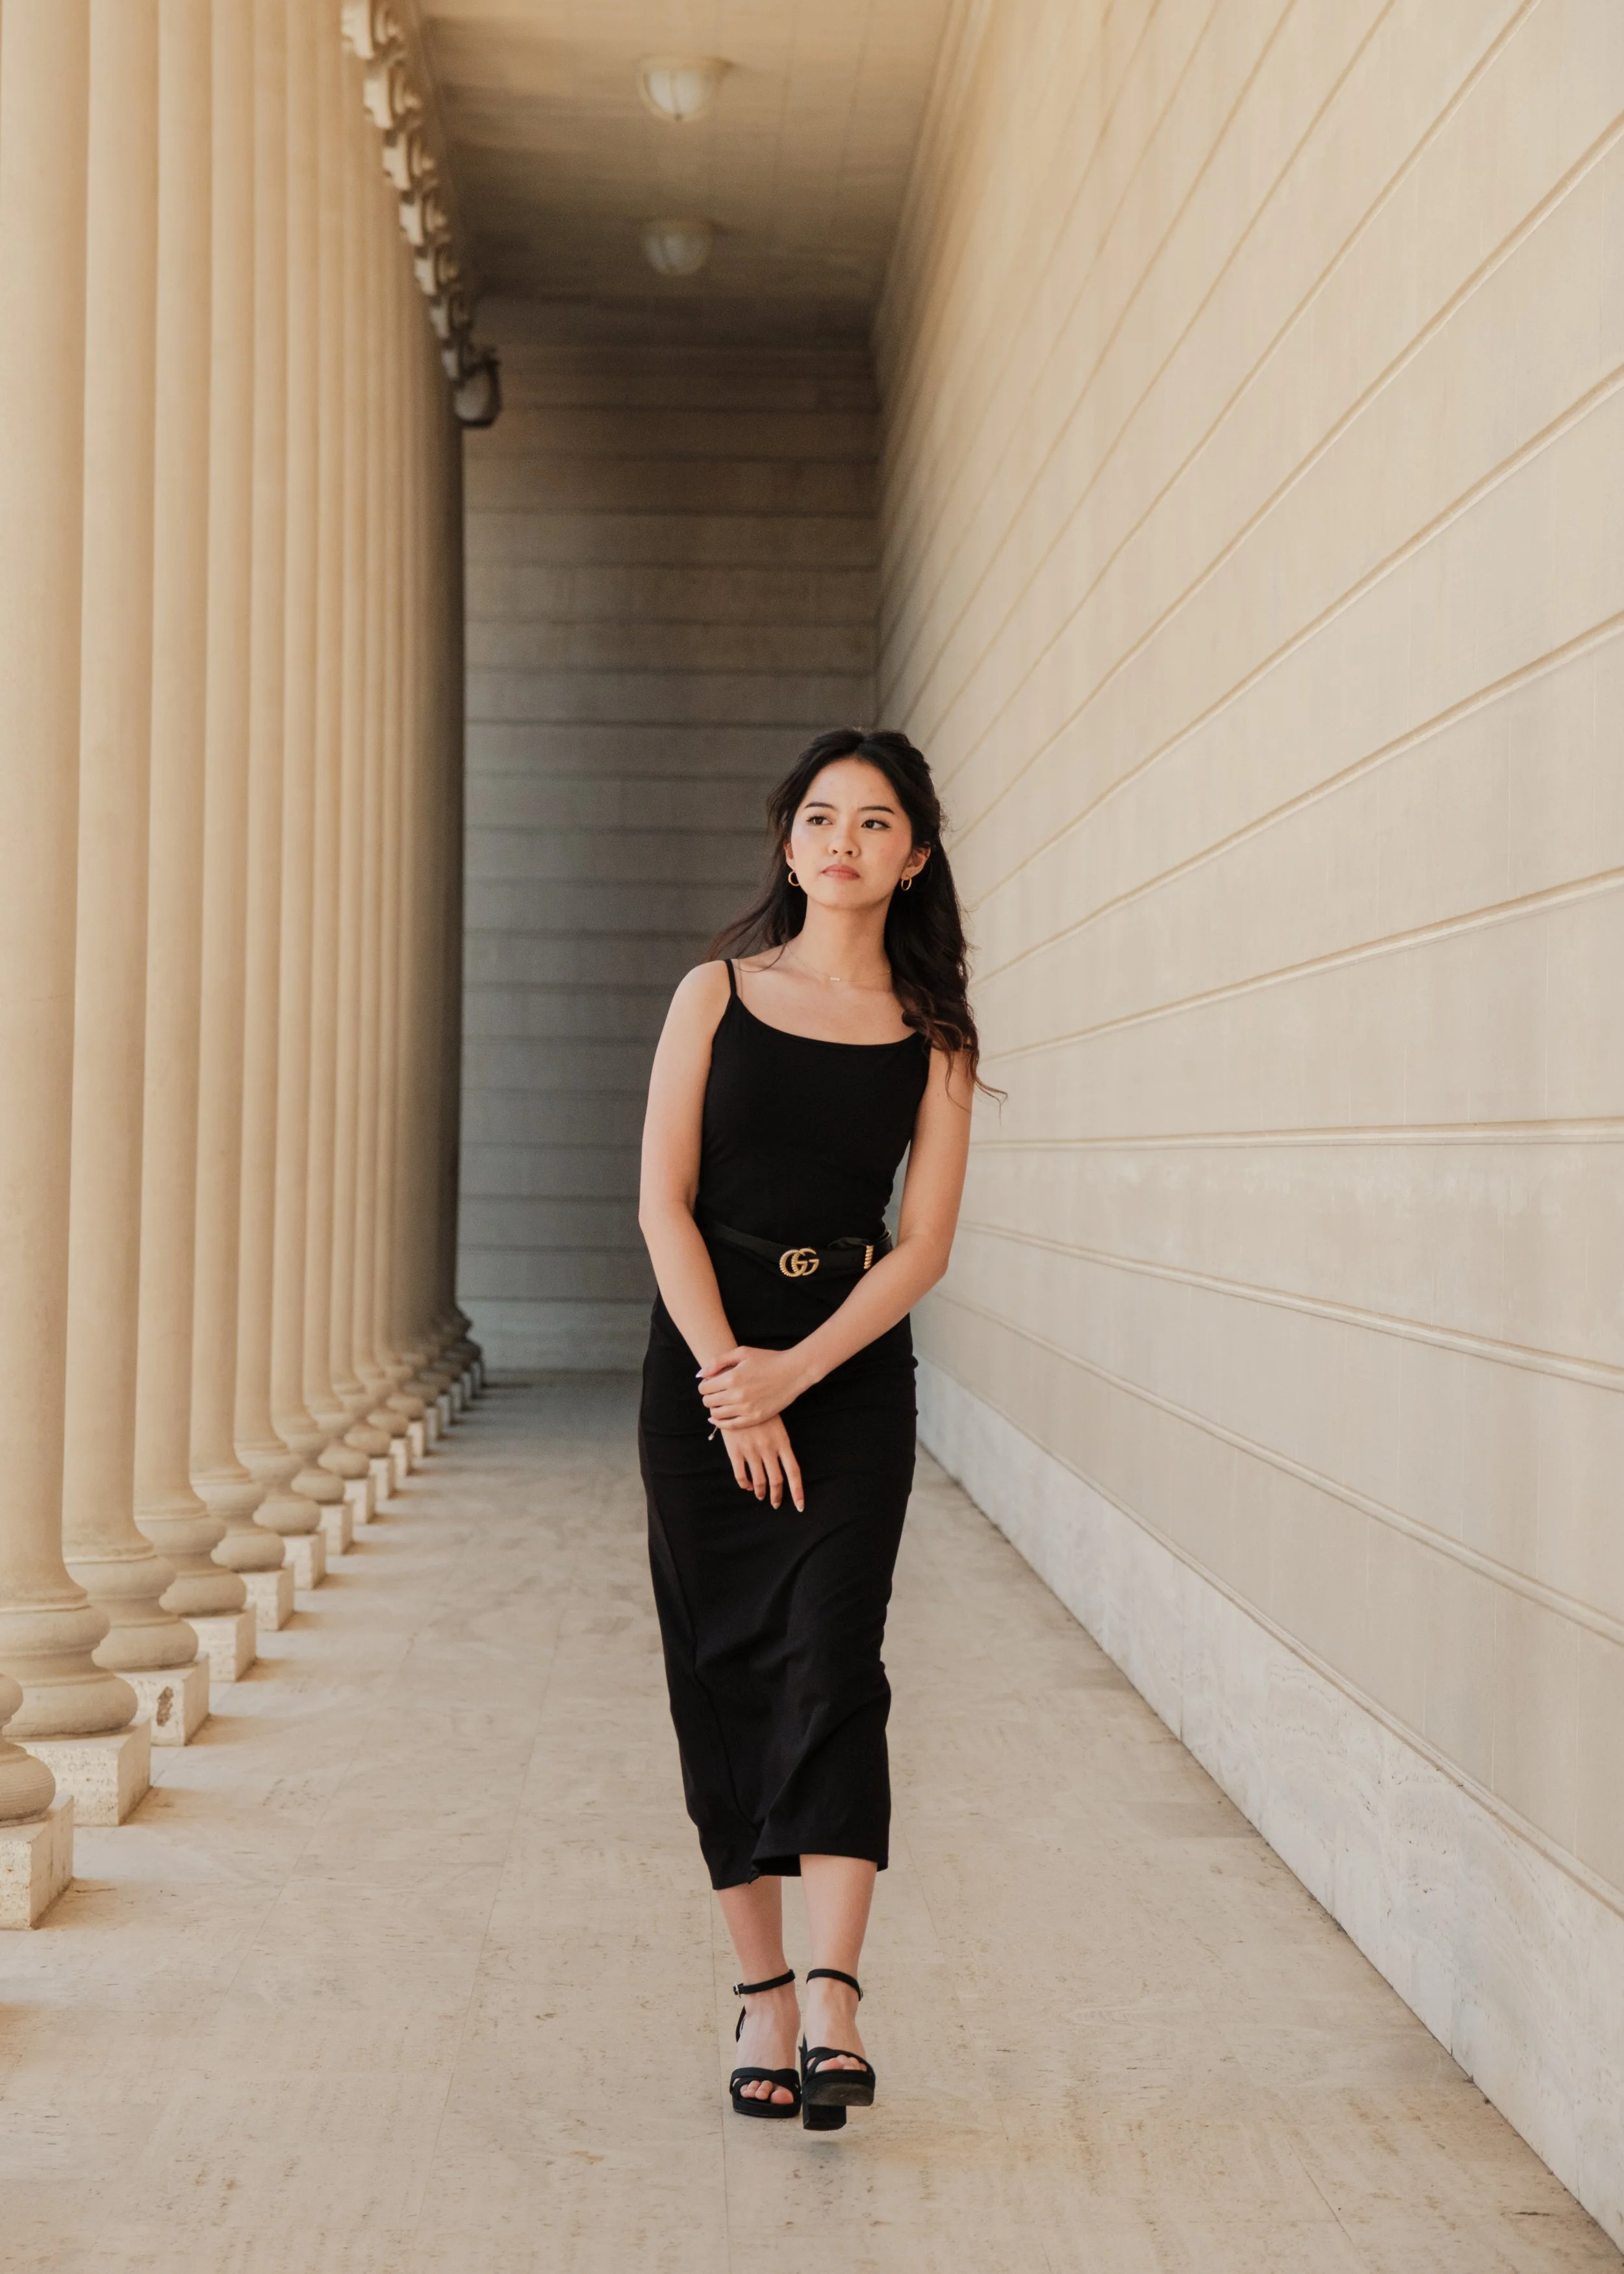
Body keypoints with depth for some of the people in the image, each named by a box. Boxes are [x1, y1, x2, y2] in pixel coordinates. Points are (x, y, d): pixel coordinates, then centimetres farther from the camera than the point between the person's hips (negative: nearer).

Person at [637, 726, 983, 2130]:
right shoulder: (718, 996, 4)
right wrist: (726, 1378, -11)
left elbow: (925, 1244, -1)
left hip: (854, 1370, -1)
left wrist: (795, 1372, -12)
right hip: (704, 1359, 1)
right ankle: (762, 1992, 9)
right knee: (722, 1673, 1)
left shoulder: (932, 1034, 5)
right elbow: (663, 1199, -2)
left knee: (830, 1661, -14)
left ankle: (833, 1996, -19)